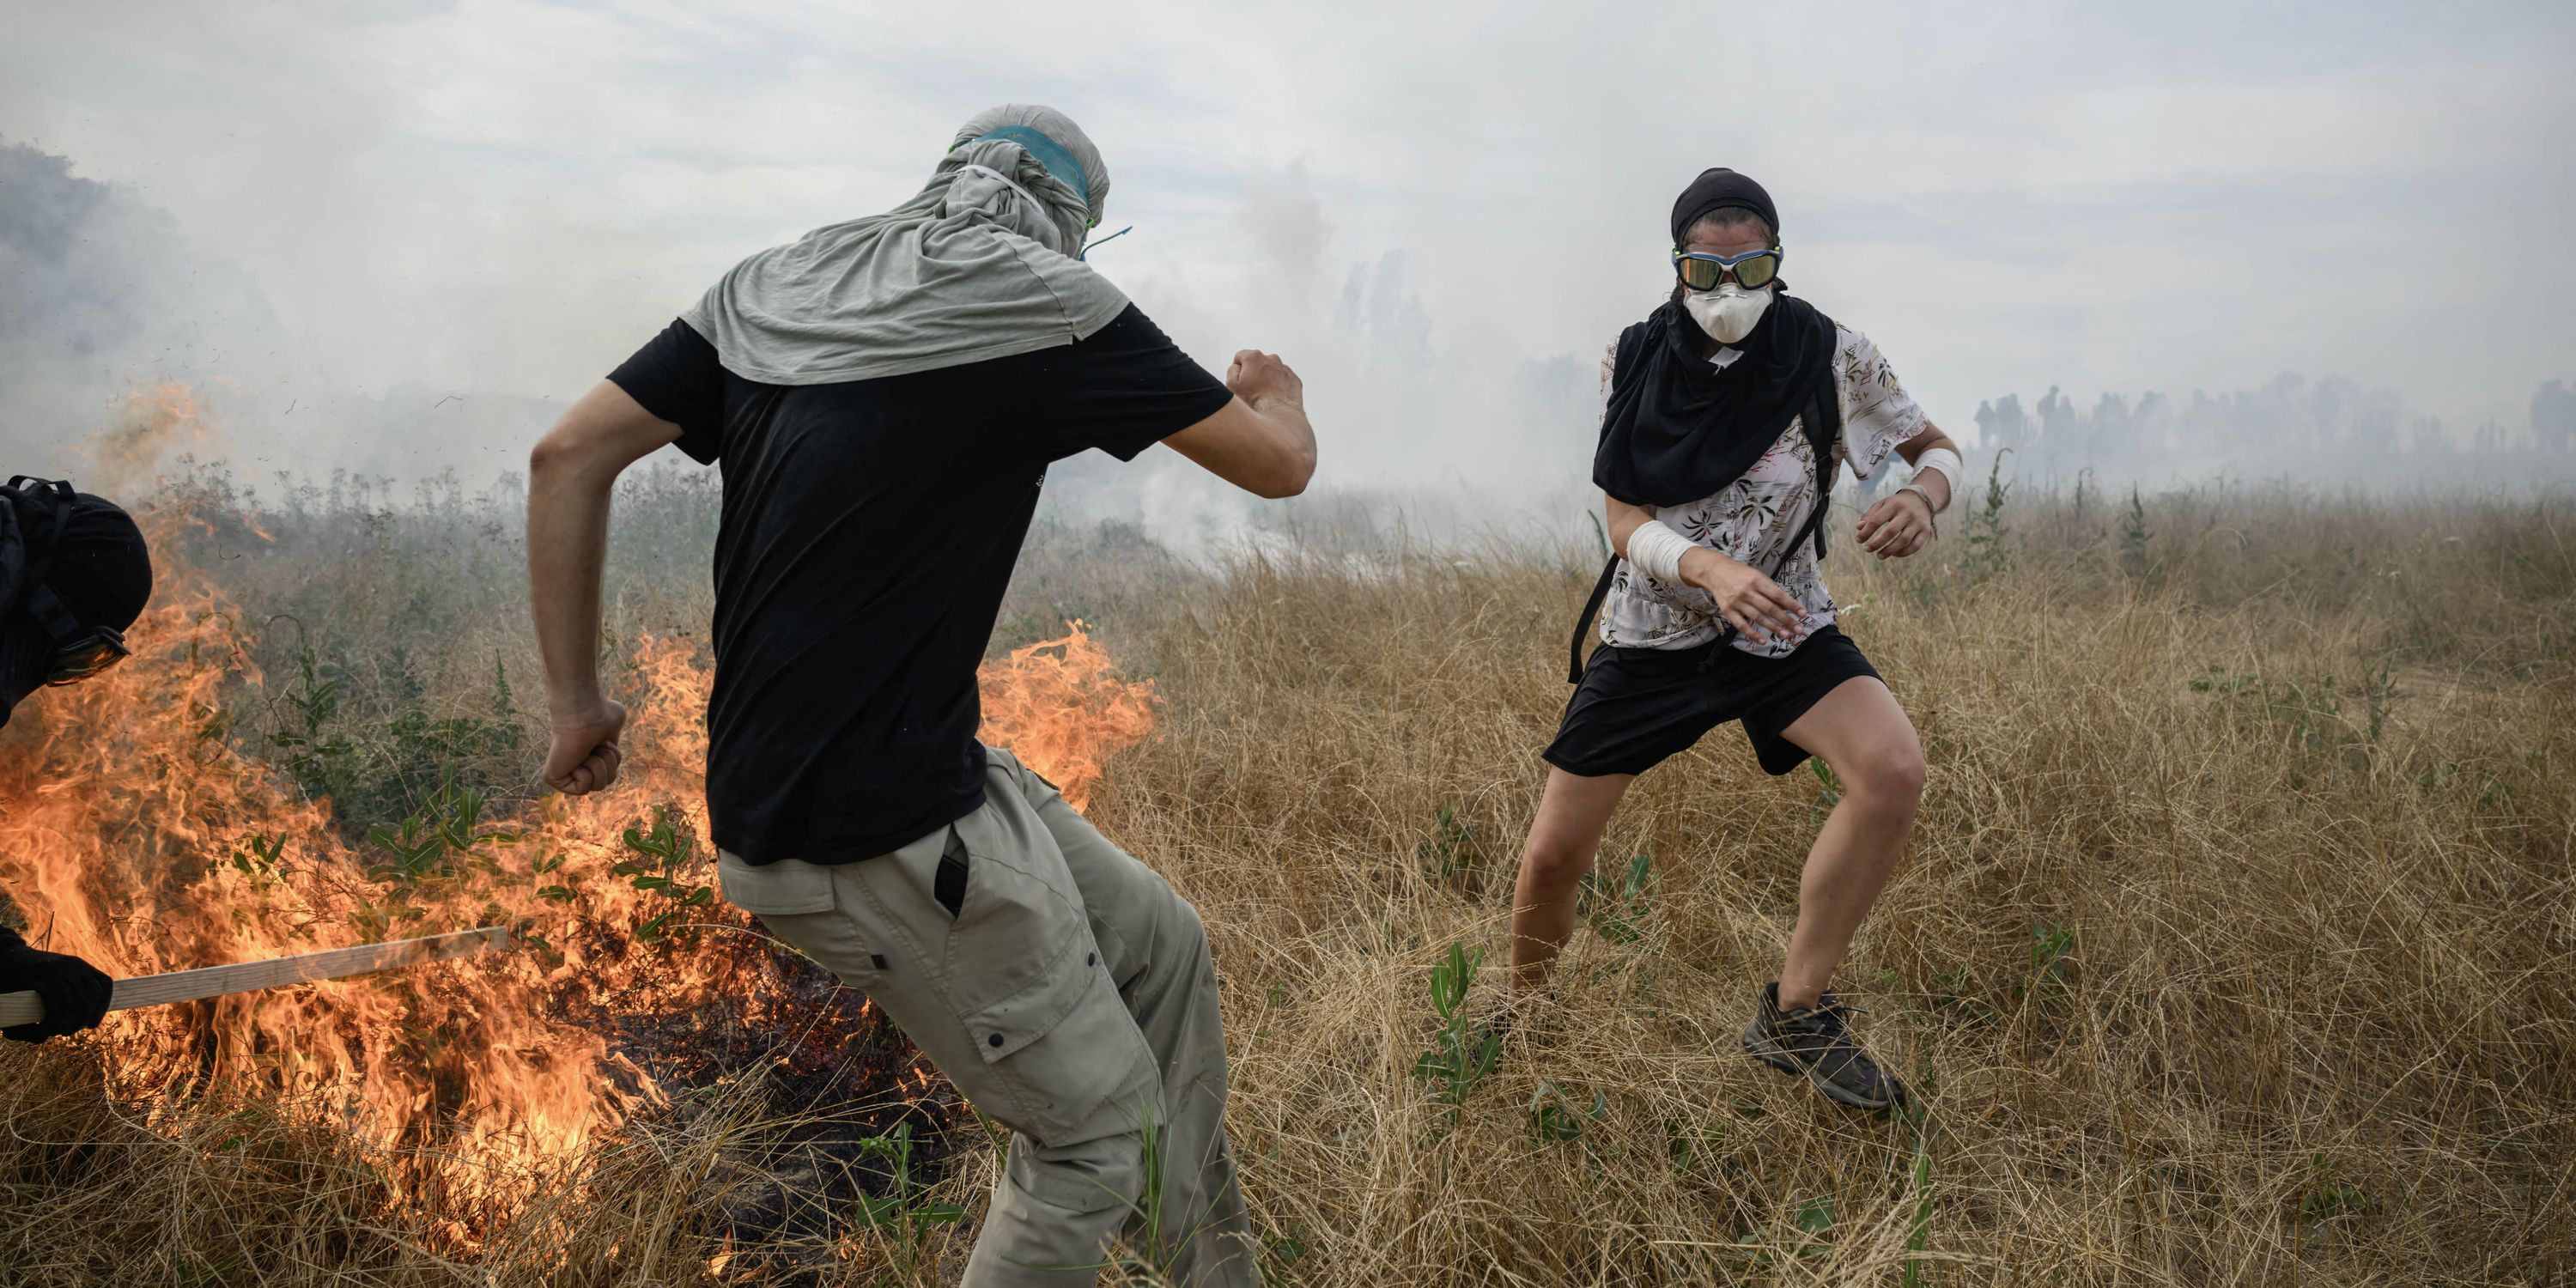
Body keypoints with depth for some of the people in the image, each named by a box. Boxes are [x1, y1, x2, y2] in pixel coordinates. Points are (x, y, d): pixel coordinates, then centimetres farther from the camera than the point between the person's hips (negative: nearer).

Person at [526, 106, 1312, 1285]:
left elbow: (569, 456, 7)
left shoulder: (772, 286, 11)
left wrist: (576, 701, 11)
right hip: (877, 835, -9)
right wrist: (1274, 393, 25)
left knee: (1158, 944, 20)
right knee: (1096, 1129, 3)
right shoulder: (1043, 301, -7)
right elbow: (1280, 465, 1)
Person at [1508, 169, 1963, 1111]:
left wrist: (1924, 495, -23)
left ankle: (1795, 1014, -12)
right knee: (1552, 859, -1)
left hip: (1783, 630, 0)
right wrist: (1712, 569, -33)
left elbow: (1938, 448, 3)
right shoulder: (1636, 363, -7)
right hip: (1651, 632, 1)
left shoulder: (1831, 358, -10)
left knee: (1894, 769, -28)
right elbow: (1627, 526, -11)